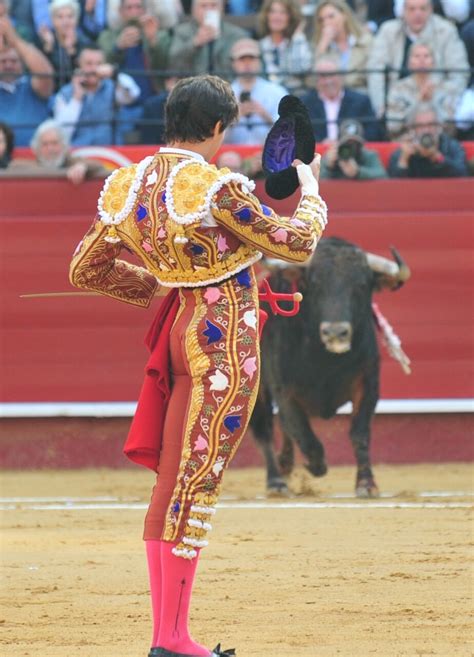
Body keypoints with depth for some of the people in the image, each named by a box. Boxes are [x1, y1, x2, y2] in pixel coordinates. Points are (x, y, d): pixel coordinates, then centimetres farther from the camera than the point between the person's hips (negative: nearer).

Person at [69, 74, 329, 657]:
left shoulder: (127, 188, 5)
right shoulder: (216, 188, -18)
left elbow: (85, 270, 14)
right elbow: (297, 244, -9)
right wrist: (310, 191, 10)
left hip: (183, 330, 8)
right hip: (225, 340, -8)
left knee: (172, 484, 12)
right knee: (197, 483, -6)